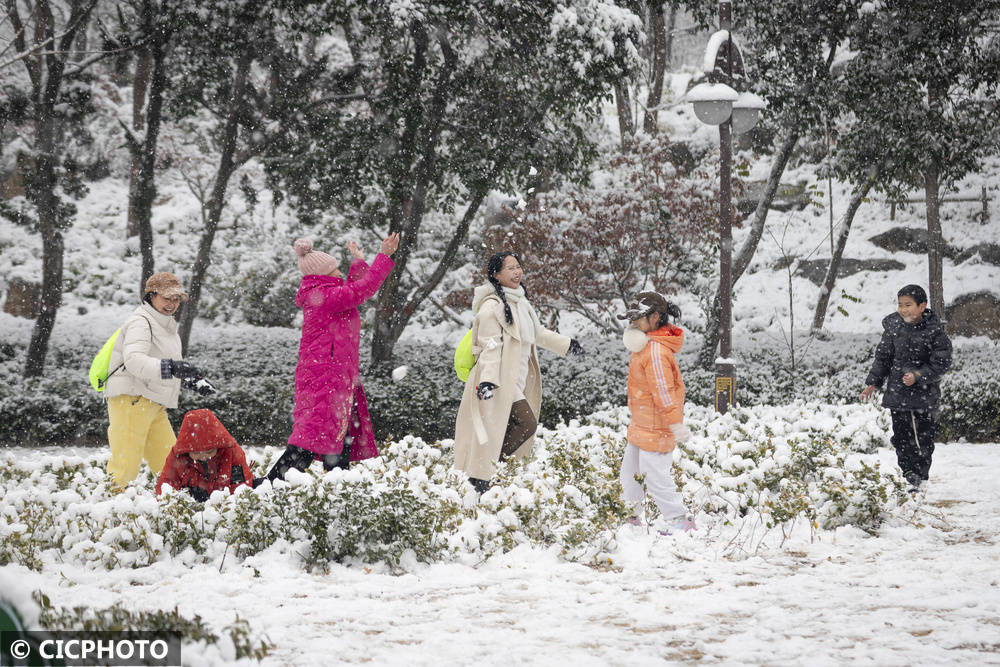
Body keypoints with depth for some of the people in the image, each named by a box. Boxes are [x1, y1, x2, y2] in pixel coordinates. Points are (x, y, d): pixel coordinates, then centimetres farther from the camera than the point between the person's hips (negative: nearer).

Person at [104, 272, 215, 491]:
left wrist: (194, 380, 13)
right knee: (125, 464, -13)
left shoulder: (167, 325, 22)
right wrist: (169, 367, -39)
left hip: (154, 405, 9)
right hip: (131, 400, -9)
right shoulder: (140, 322, -8)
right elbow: (134, 360, -26)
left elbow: (175, 368, 31)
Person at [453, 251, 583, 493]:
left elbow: (537, 333, 30)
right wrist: (487, 379, -29)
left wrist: (566, 344, 37)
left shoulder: (520, 301, 15)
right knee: (527, 424, -14)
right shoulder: (492, 306, -15)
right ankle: (479, 475, -6)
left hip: (517, 380, 9)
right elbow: (489, 345, -21)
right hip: (500, 380, -9)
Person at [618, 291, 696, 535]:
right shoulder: (647, 345, 11)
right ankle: (633, 515, 32)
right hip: (642, 424, 11)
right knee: (630, 470, 19)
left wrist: (675, 424, -26)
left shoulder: (655, 351, -23)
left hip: (656, 429, -11)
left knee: (654, 475, -5)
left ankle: (679, 520, 5)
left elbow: (664, 390, -25)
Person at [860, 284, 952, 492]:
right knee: (901, 438, 6)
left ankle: (919, 481, 11)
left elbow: (941, 363, -10)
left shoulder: (934, 330, -11)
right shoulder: (892, 326, 1)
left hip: (925, 395, -4)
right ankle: (908, 477, 16)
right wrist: (873, 382, 6)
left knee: (923, 440, 0)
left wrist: (918, 376, -22)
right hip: (897, 394, 4)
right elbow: (883, 357, 11)